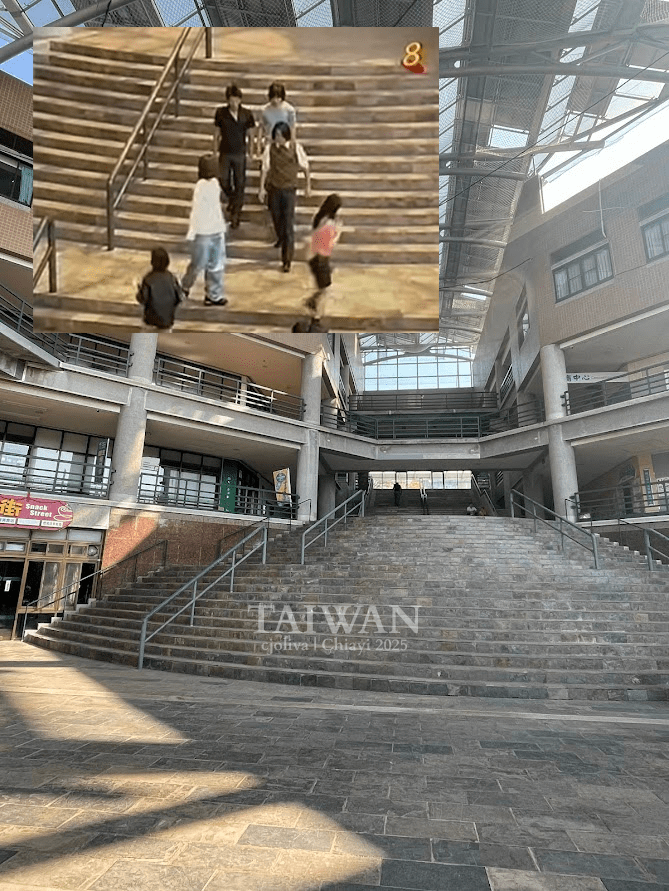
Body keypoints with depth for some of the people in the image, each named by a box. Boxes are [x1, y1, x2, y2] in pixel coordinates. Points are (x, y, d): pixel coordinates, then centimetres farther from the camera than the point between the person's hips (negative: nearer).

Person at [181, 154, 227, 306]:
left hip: (217, 231, 7)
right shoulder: (201, 186, -16)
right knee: (199, 264, 4)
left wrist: (222, 225, 20)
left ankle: (214, 295, 19)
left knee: (216, 265, 10)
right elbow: (196, 210, -15)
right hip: (203, 232, -7)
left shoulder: (215, 182, 7)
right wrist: (191, 233, -15)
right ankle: (185, 287, 29)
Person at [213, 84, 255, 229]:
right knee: (223, 181, 1)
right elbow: (217, 134, 2)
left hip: (240, 154, -1)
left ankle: (235, 214, 13)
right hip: (225, 153, 1)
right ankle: (232, 199, 34)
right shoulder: (220, 112, -6)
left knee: (239, 184, 2)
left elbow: (249, 134, 3)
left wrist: (250, 152, 2)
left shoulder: (246, 114, -6)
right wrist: (216, 151, 2)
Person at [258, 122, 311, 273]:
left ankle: (287, 261, -8)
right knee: (276, 217, 19)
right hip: (273, 188, 3)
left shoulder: (296, 148, -8)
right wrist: (262, 188, -2)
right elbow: (265, 169, 2)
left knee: (288, 224, -9)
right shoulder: (270, 148, -4)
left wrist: (308, 186, 7)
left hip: (289, 189, -3)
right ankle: (280, 238, 53)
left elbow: (305, 167, 2)